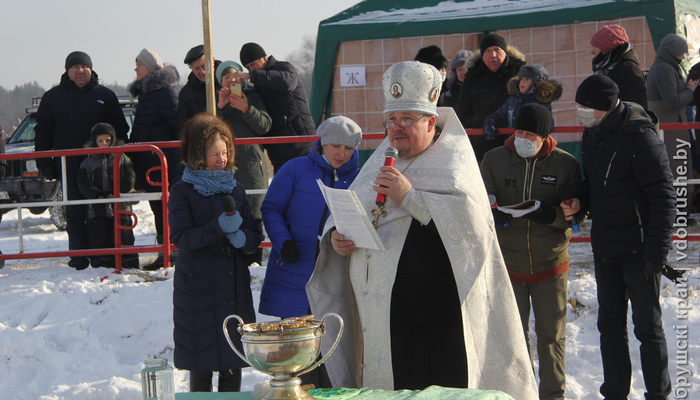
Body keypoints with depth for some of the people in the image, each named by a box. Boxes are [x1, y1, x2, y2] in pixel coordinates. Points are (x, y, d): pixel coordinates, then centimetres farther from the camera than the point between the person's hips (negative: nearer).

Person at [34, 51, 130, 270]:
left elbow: (120, 130, 10)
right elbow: (42, 133, 9)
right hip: (69, 167, 0)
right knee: (75, 215, 0)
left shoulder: (105, 96, 8)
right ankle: (79, 257, 5)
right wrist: (44, 164, 2)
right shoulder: (53, 97, 8)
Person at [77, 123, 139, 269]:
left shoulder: (122, 159, 6)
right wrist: (97, 194, -15)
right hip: (98, 208, 1)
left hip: (121, 207, -1)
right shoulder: (88, 162, 8)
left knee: (123, 237, -1)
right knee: (102, 238, 2)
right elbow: (83, 183, 1)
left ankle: (129, 265, 5)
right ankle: (103, 266, 8)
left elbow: (129, 178, 0)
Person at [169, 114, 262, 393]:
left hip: (235, 289, 4)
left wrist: (242, 238, -14)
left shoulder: (235, 189, 12)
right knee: (201, 365, -1)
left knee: (233, 362, 7)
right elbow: (180, 237, -13)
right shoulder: (182, 192, -2)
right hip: (198, 290, -4)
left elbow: (254, 237, 9)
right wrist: (219, 227, -25)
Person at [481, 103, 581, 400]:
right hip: (507, 263, 1)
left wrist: (550, 214, -25)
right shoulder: (494, 159, 1)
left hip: (550, 264, -1)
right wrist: (493, 212, -22)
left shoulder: (565, 164, -4)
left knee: (551, 334, 6)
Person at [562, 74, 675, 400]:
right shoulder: (591, 134, 7)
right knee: (610, 324, 13)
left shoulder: (639, 135, -18)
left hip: (638, 247, -8)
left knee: (647, 325, 0)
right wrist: (580, 202, -2)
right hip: (604, 246, 8)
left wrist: (657, 248, -20)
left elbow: (663, 195, -18)